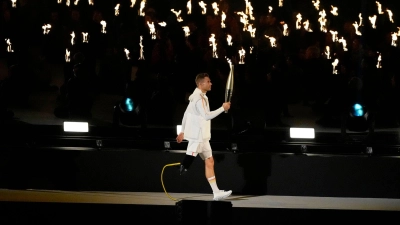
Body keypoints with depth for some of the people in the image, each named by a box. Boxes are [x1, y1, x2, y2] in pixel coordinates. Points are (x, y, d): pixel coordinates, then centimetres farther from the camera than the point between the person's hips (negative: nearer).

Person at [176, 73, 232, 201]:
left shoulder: (198, 97, 16)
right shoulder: (198, 98, -16)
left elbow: (186, 114, 22)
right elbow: (207, 115, -25)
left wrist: (183, 131, 26)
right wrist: (223, 108, -18)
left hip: (202, 137, 10)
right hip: (196, 137, -10)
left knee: (209, 161, 8)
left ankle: (216, 192, 8)